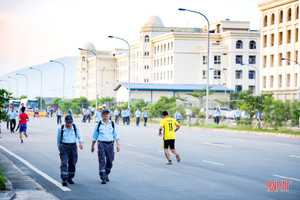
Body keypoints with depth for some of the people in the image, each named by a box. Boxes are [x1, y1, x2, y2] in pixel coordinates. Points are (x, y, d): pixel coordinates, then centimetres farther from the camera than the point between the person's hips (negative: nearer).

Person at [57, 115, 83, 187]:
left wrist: (81, 143, -24)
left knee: (72, 164, 10)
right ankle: (64, 180, -19)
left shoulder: (75, 127, 2)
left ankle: (70, 178, 28)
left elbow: (79, 135, -6)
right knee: (64, 163, -14)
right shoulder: (61, 129, -1)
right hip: (64, 147, -2)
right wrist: (59, 147, 18)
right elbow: (58, 139, 11)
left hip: (73, 147, 3)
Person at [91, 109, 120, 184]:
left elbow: (116, 135, 6)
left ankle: (106, 175, 28)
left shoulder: (112, 124, 8)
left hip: (110, 144, 2)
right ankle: (103, 178, -8)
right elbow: (94, 137, 13)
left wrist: (118, 144, -6)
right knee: (102, 161, -9)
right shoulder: (99, 125, 6)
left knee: (109, 162, 5)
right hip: (101, 144, -2)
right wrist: (92, 146, 15)